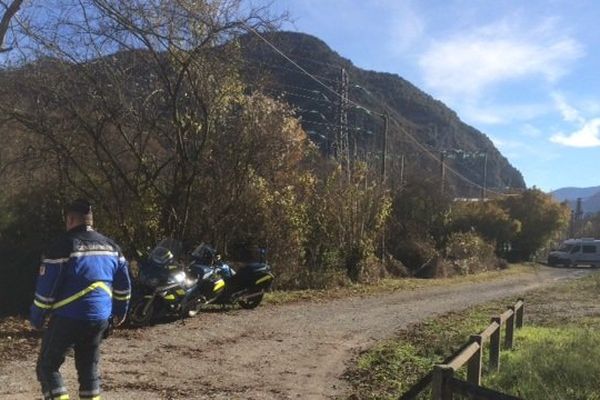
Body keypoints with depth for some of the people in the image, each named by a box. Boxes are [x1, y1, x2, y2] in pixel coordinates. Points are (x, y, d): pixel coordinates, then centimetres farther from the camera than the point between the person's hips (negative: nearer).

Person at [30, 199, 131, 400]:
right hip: (100, 319, 6)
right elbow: (123, 285, 14)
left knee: (47, 366, 8)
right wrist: (119, 312, 26)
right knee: (89, 367, 18)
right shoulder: (111, 246, 9)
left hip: (68, 319, -6)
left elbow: (46, 287, -10)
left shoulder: (63, 245, -10)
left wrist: (37, 319, 2)